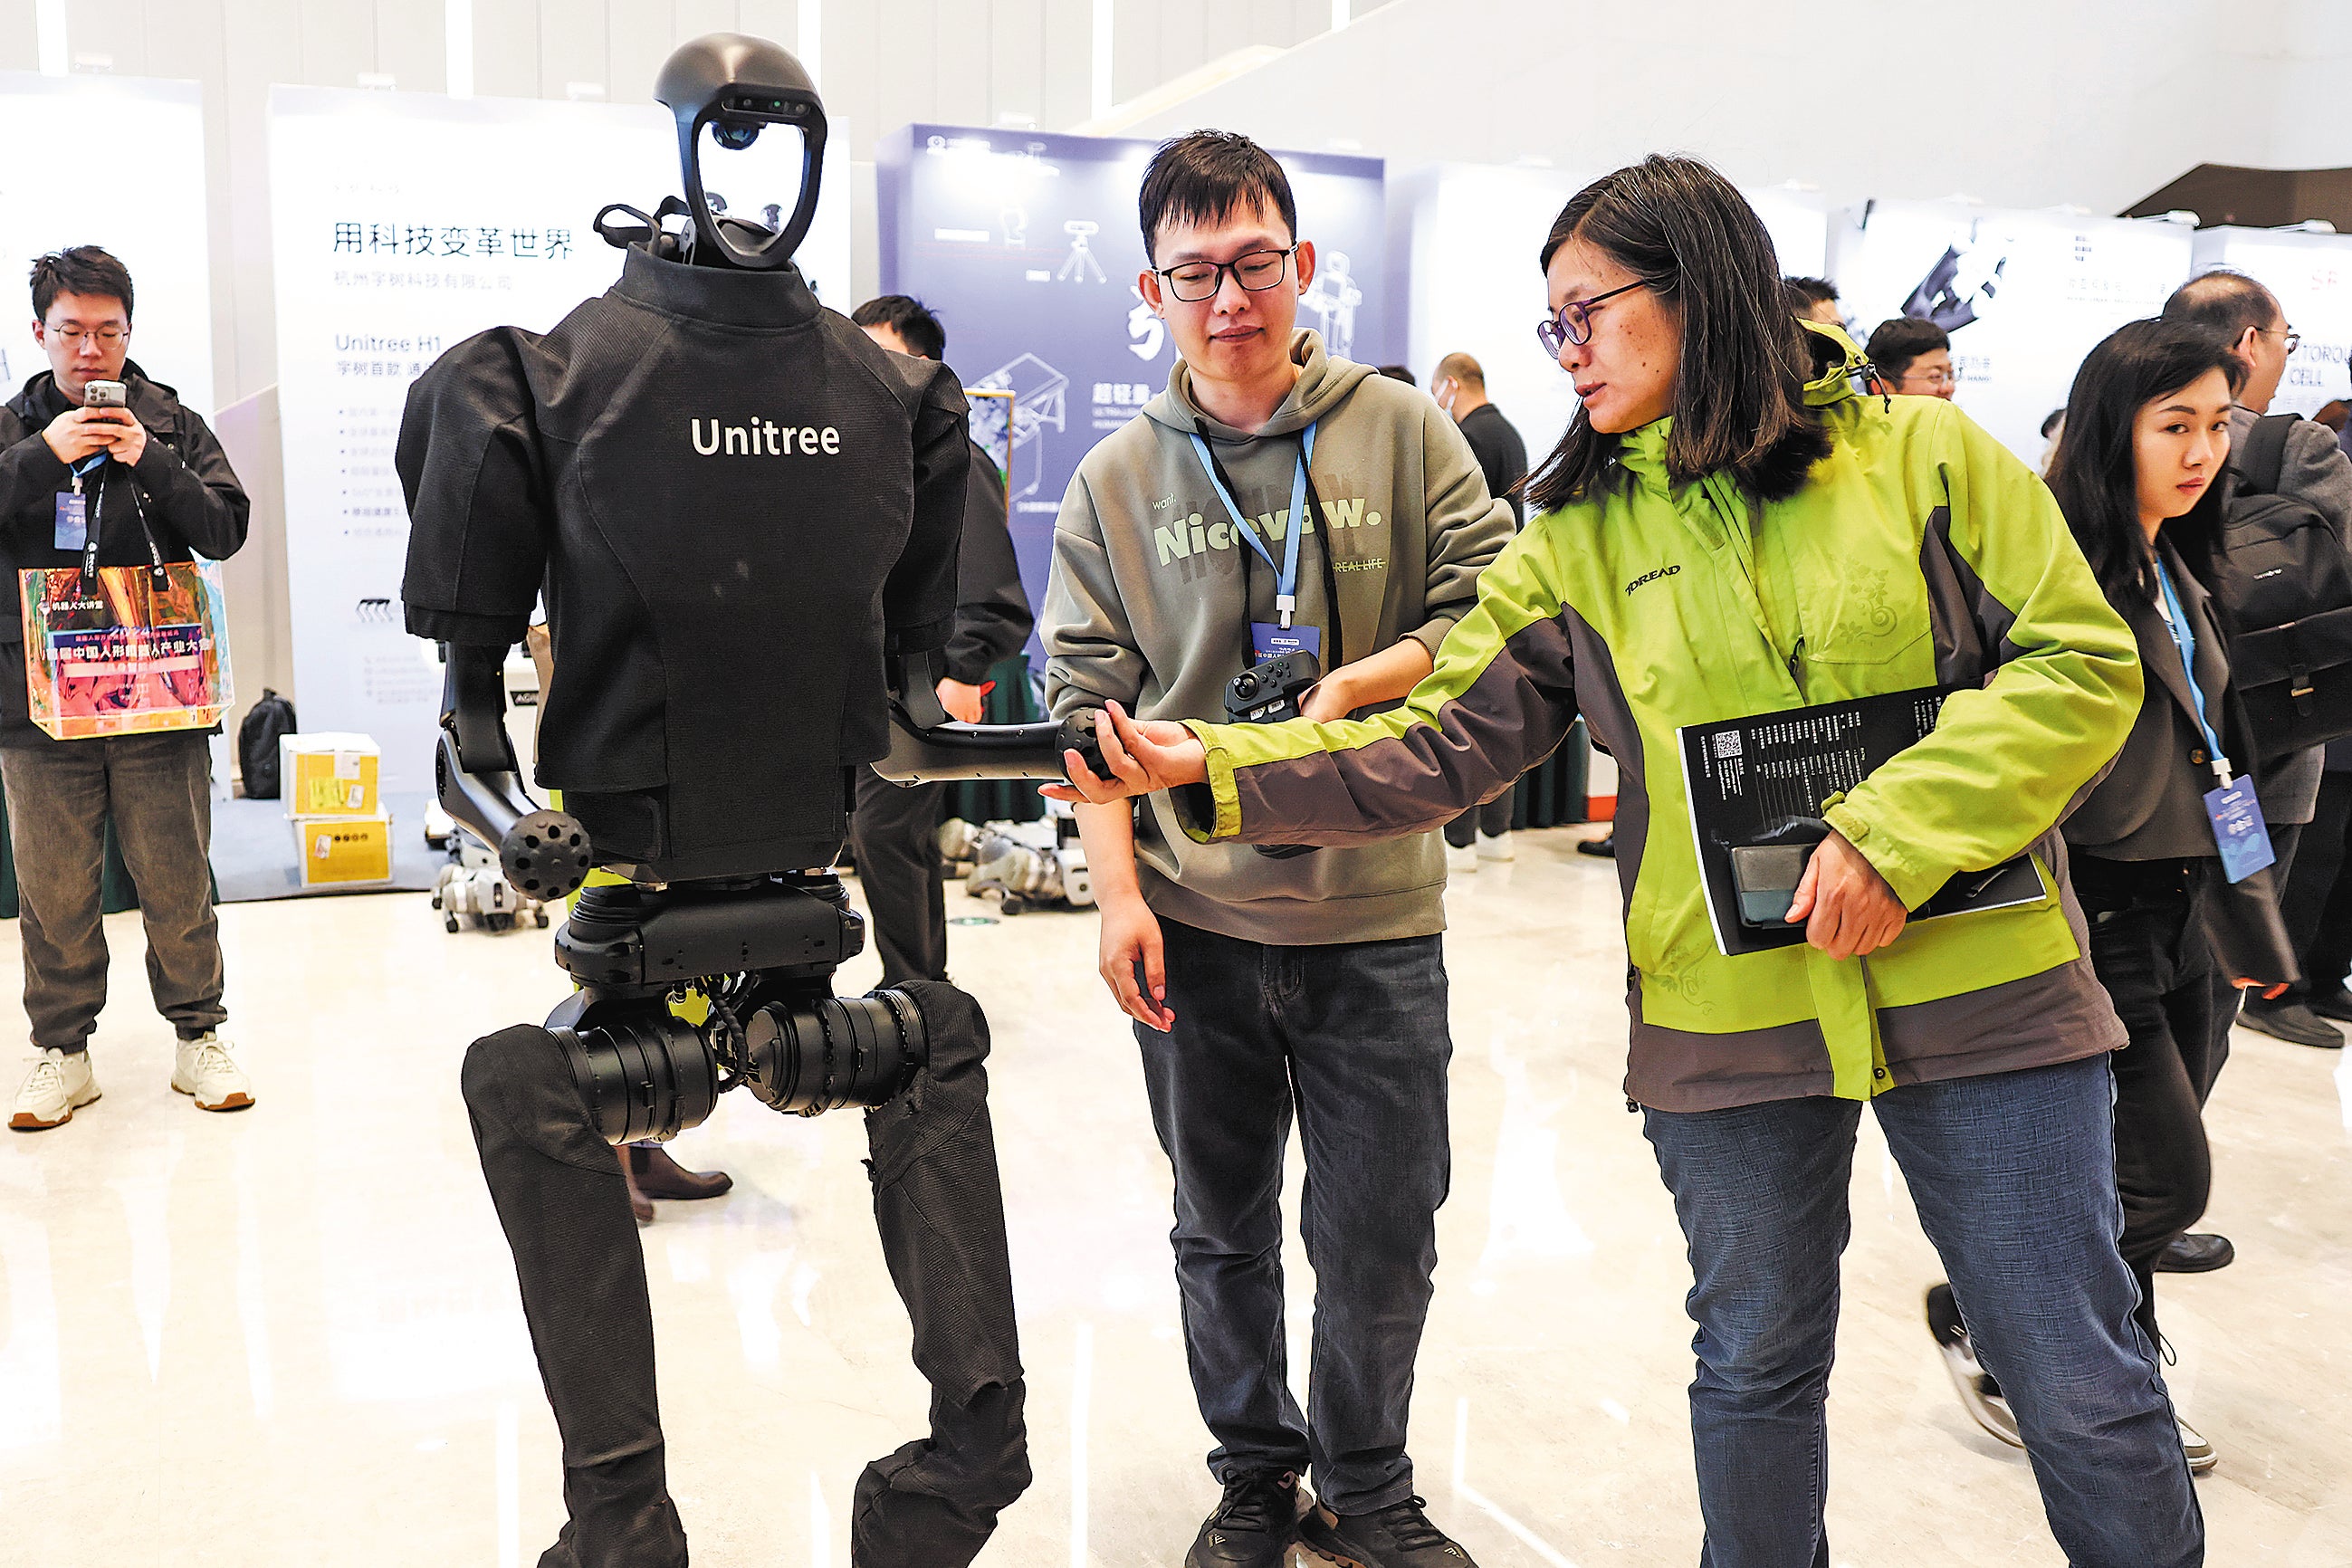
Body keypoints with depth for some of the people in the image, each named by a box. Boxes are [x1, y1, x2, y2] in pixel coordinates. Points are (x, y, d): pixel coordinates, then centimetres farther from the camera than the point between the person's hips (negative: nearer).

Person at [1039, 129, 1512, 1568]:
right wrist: (1118, 890, -7)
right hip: (1191, 923, 1)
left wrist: (1354, 685, -15)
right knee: (1221, 1231, 15)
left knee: (1383, 1238, 8)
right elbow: (1090, 699, 2)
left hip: (1376, 919, -1)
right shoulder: (1116, 480, 4)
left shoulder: (1403, 430, 1)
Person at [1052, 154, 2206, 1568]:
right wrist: (1213, 768, -15)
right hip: (1731, 1015, 2)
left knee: (2084, 1385, 9)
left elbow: (2084, 664, -5)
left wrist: (1894, 832, -17)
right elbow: (1437, 747, -2)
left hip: (1980, 987, -1)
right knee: (1757, 1367, 16)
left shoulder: (1922, 453, 0)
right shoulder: (1580, 542, 5)